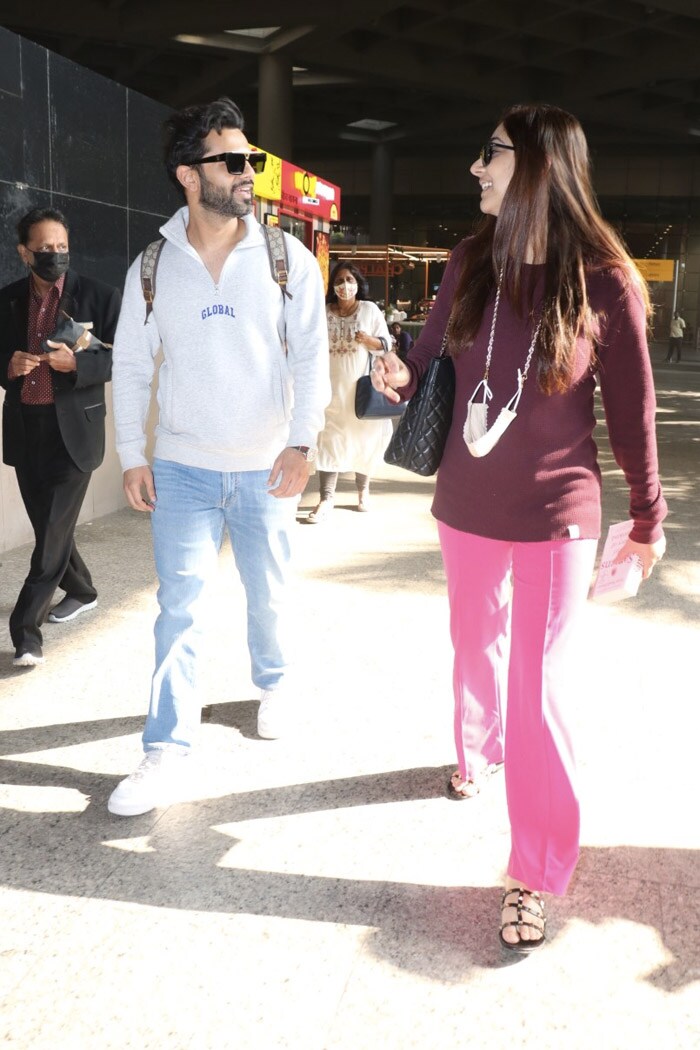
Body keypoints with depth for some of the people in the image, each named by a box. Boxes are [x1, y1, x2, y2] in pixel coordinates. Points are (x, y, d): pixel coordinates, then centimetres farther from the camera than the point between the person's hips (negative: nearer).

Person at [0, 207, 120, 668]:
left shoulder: (99, 296, -3)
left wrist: (75, 363, -21)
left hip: (74, 427, -5)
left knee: (54, 530, -7)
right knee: (48, 526, 15)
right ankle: (81, 591, 38)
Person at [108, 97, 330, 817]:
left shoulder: (287, 259, -3)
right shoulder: (152, 268, 0)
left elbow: (311, 354, -5)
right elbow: (130, 365, 5)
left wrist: (302, 441, -16)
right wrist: (131, 455, 0)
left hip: (266, 468, 0)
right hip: (182, 468, 0)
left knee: (269, 595, 15)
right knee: (180, 609, 0)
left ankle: (274, 685, 43)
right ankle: (168, 752, 7)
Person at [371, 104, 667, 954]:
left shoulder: (605, 283, -13)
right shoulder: (472, 262, -2)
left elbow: (632, 412, -7)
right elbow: (432, 352, 9)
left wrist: (648, 520, 0)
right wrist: (400, 379, -14)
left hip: (554, 518, -4)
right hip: (465, 506, 5)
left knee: (541, 688, -1)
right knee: (476, 647, 23)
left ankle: (535, 875, 13)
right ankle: (478, 752, 52)